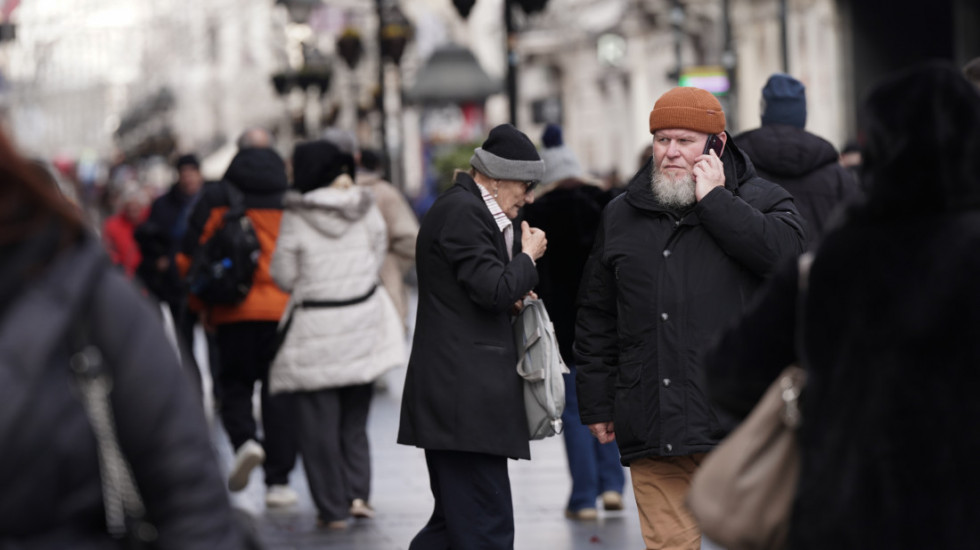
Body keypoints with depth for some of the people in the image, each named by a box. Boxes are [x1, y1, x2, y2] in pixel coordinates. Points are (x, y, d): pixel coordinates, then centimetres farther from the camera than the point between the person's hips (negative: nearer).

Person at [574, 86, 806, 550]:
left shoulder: (760, 201, 6)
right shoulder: (621, 216, 15)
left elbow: (784, 250, -18)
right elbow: (596, 317, 18)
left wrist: (713, 200, -11)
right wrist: (596, 402, 13)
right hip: (652, 432, 3)